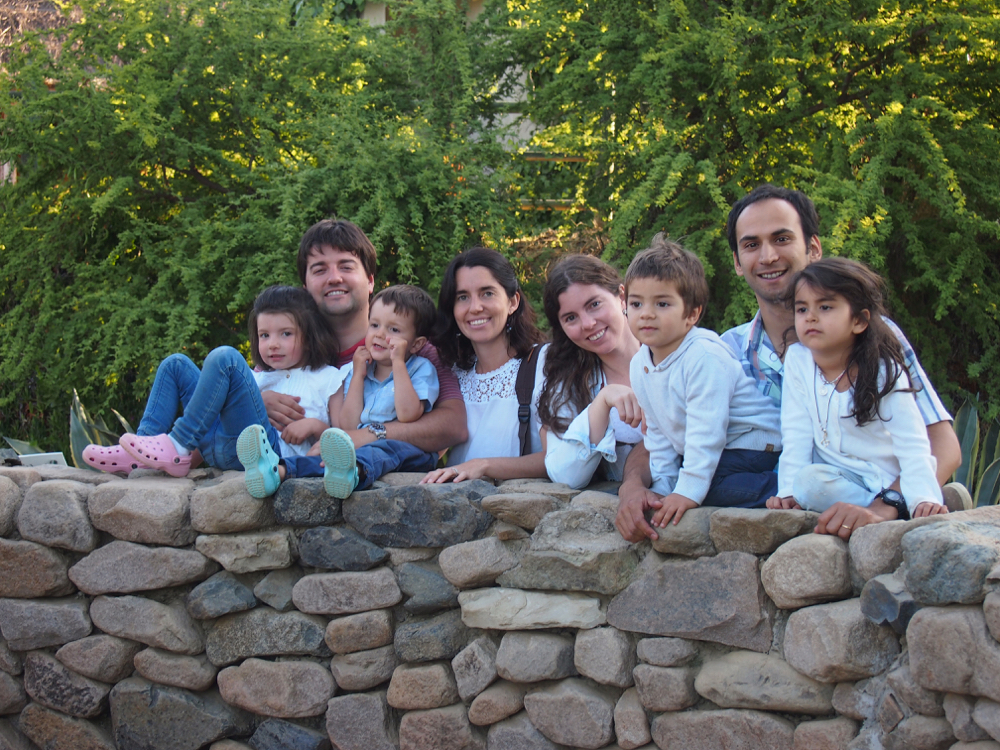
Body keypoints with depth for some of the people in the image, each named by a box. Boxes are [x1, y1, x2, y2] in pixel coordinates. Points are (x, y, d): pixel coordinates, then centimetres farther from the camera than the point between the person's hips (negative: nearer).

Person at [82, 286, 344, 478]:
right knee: (176, 364, 11)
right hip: (219, 448, 7)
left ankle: (177, 447, -20)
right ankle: (145, 450, -6)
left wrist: (314, 425, -12)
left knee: (225, 358, -21)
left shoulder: (328, 379, 12)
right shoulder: (259, 376, 31)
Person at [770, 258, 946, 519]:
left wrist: (923, 498, -27)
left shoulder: (884, 372, -12)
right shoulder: (797, 360, -7)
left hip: (884, 478, -3)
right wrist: (789, 491, -14)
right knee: (807, 481, -29)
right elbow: (796, 435, -5)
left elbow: (912, 445, -15)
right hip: (836, 474, 3)